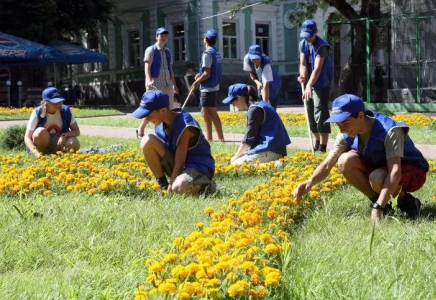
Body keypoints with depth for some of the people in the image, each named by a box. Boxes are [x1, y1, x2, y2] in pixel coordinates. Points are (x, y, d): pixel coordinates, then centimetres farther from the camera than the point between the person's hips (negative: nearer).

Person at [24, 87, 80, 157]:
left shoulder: (66, 111, -9)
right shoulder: (37, 113, -15)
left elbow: (77, 131, -4)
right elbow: (27, 137, -20)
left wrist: (64, 135, -26)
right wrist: (36, 152, -38)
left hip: (59, 143, 2)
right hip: (42, 145, -2)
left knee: (74, 144, -31)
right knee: (40, 132, -35)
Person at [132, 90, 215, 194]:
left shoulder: (184, 125, -24)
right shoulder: (160, 123, -3)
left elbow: (180, 161, -24)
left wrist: (170, 188, -24)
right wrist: (165, 186, -7)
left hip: (199, 167, -6)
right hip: (175, 165, 6)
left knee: (179, 188, -40)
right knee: (148, 141, -14)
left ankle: (204, 185, -4)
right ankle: (162, 185, -5)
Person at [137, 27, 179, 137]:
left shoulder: (167, 51, 16)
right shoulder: (151, 50, -4)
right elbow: (147, 67, -14)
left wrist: (174, 84, 16)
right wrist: (148, 81, -29)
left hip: (167, 84, 7)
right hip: (155, 84, -7)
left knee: (170, 108, 4)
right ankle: (141, 128, 8)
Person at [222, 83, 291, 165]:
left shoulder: (255, 109, -12)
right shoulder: (260, 105, 17)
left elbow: (249, 138, -11)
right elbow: (253, 135, 18)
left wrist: (236, 157, -1)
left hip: (270, 151, -10)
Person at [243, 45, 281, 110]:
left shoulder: (266, 64, -39)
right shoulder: (247, 58, -24)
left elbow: (266, 85, -45)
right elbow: (251, 73, -5)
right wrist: (257, 82, -25)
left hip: (273, 83, -6)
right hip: (260, 82, 6)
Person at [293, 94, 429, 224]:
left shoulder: (389, 131, -32)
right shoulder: (346, 134, -13)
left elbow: (395, 173, -39)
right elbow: (327, 164, -11)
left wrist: (377, 209, -45)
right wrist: (310, 182, -33)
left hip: (412, 171, -6)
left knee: (377, 178, -38)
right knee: (346, 161, -19)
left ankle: (406, 201, -6)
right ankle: (381, 204, -5)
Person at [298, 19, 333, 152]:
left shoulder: (322, 46, -21)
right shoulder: (303, 44, 2)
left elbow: (317, 68, -30)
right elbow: (303, 63, -4)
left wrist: (309, 85, -41)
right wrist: (303, 76, -26)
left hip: (321, 84, -7)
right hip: (309, 84, 7)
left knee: (320, 114, -13)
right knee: (310, 113, 13)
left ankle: (322, 147, -12)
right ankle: (317, 143, 27)